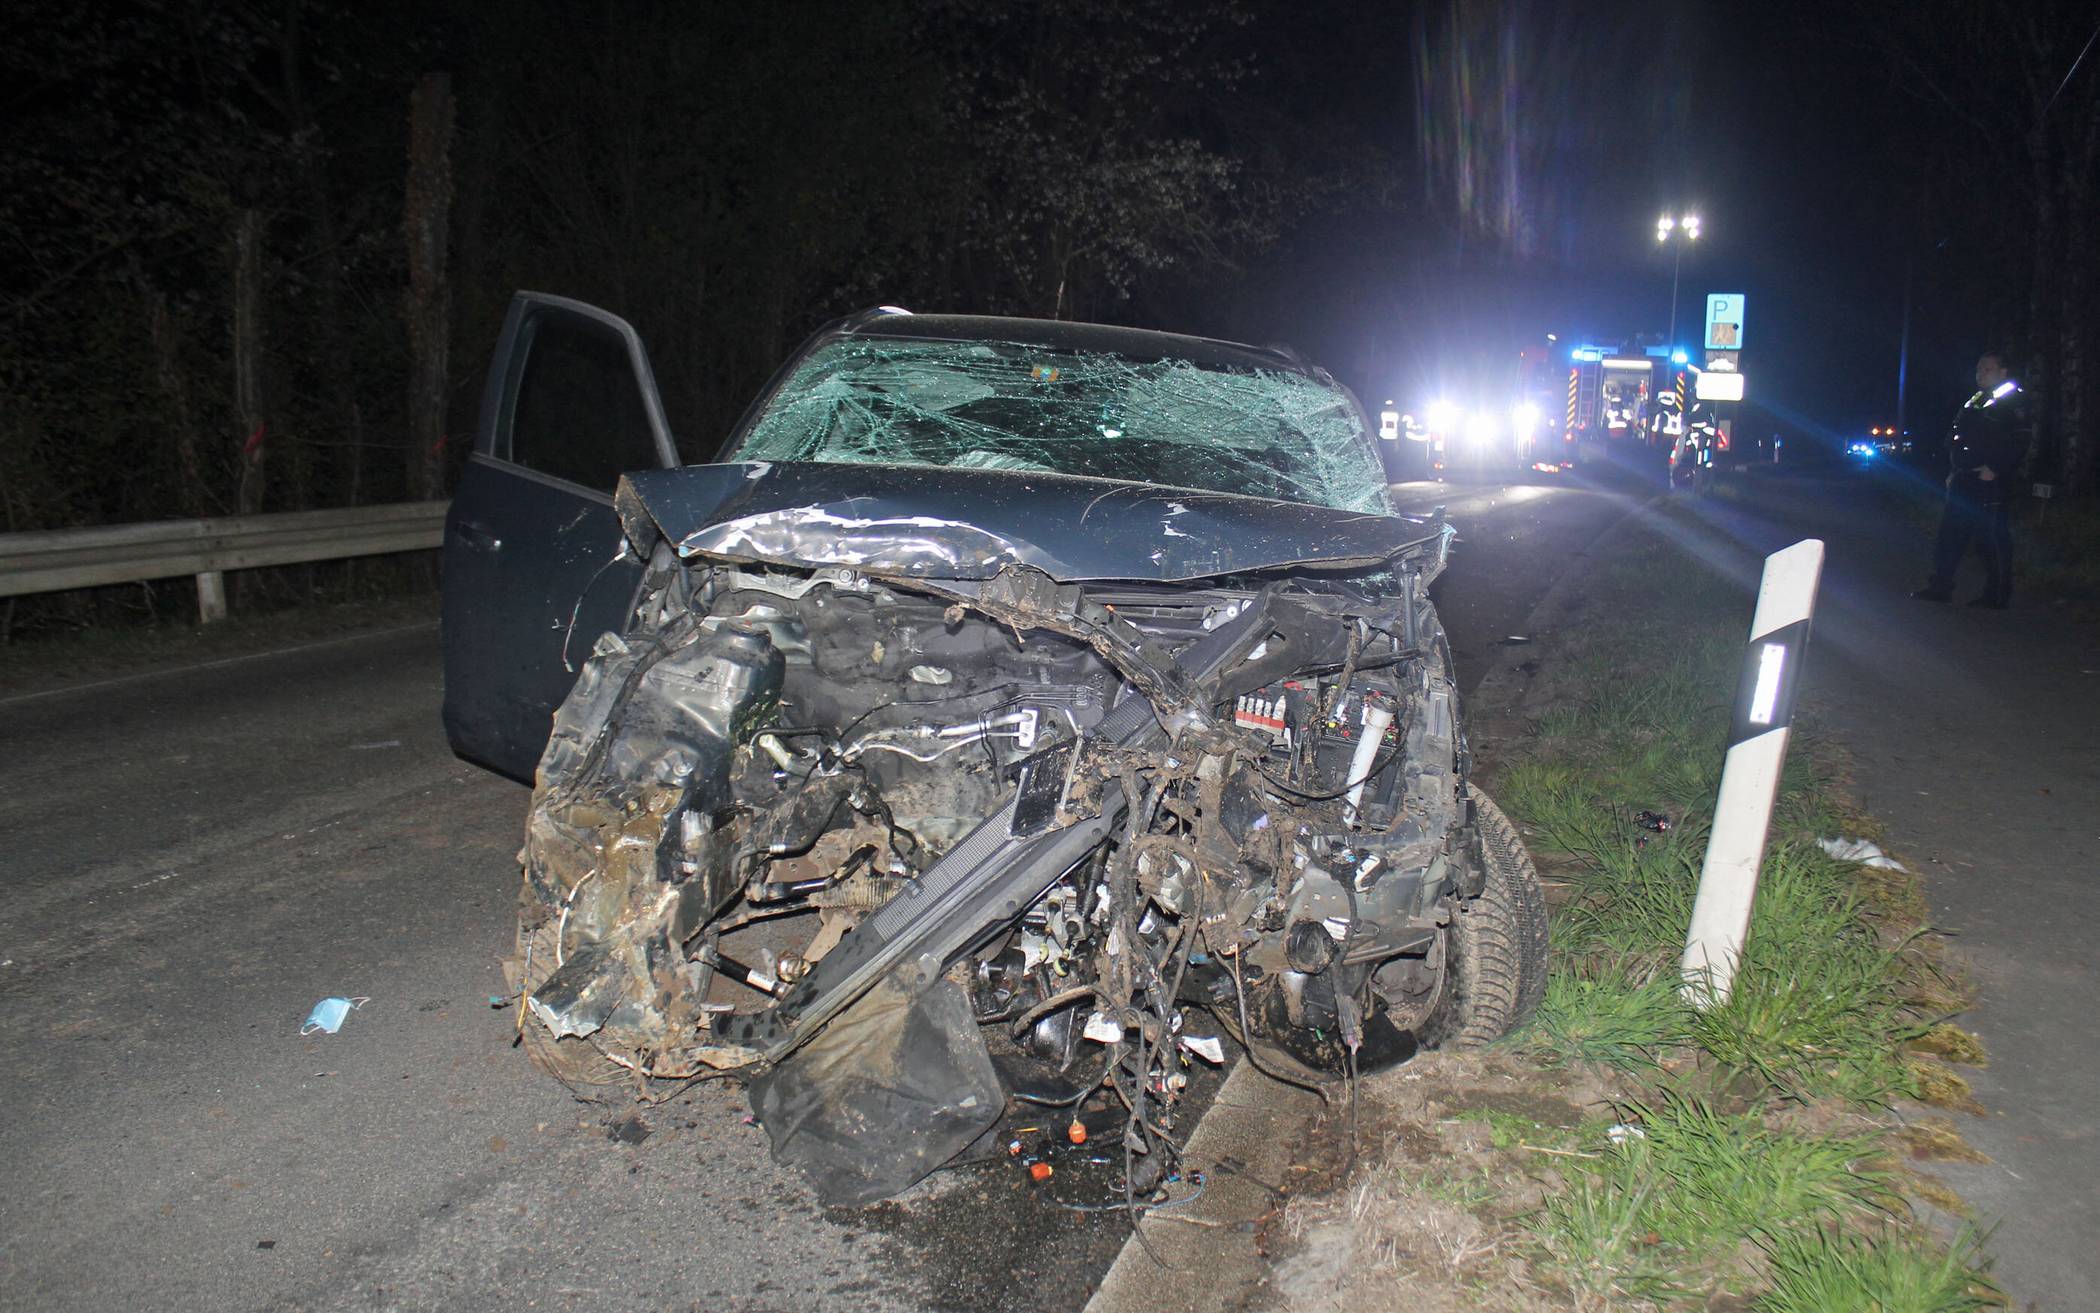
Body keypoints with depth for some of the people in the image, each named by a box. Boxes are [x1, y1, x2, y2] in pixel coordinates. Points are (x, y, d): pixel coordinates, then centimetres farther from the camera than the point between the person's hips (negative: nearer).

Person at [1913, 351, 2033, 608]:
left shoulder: (2013, 401, -4)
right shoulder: (1972, 403, 20)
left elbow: (2019, 440, -15)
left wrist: (1995, 469, -21)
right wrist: (1952, 471, 15)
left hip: (1991, 483, -8)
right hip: (1963, 482, 8)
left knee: (1993, 539, -5)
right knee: (1950, 534, 9)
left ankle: (1998, 595, 1)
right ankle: (1940, 586, 14)